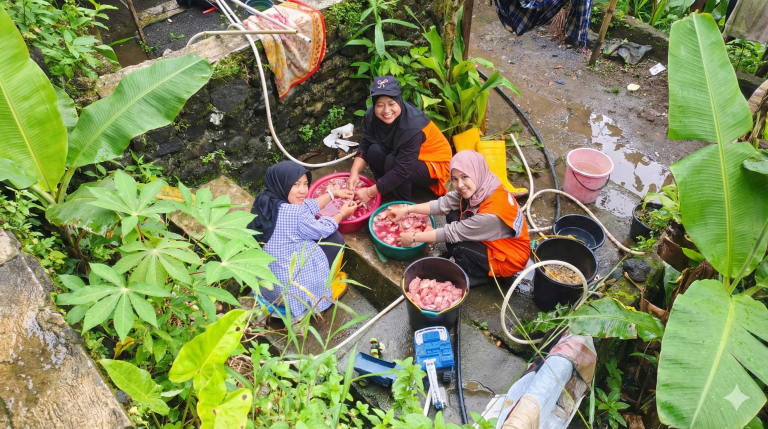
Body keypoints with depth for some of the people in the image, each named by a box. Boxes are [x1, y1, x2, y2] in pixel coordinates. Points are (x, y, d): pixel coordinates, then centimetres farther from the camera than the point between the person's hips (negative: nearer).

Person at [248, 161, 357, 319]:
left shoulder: (265, 201, -5)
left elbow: (307, 206, 11)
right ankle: (327, 291, 25)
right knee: (333, 238, 7)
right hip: (294, 290, -8)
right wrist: (342, 214, 10)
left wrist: (332, 193, 20)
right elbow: (323, 230, -8)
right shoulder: (294, 214, -28)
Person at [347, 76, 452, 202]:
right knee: (374, 150, -21)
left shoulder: (412, 126, -34)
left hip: (434, 163, -6)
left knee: (391, 162, -31)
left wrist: (370, 192, -32)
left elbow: (402, 170, -35)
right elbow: (365, 146, -8)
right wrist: (354, 172, -26)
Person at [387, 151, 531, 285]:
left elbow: (452, 233, -28)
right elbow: (444, 203, -8)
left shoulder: (492, 213, -36)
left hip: (509, 258, -8)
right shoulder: (481, 188, -15)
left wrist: (414, 237, -18)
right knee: (453, 216, -6)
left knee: (457, 247, -23)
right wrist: (407, 209, -12)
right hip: (490, 241, 8)